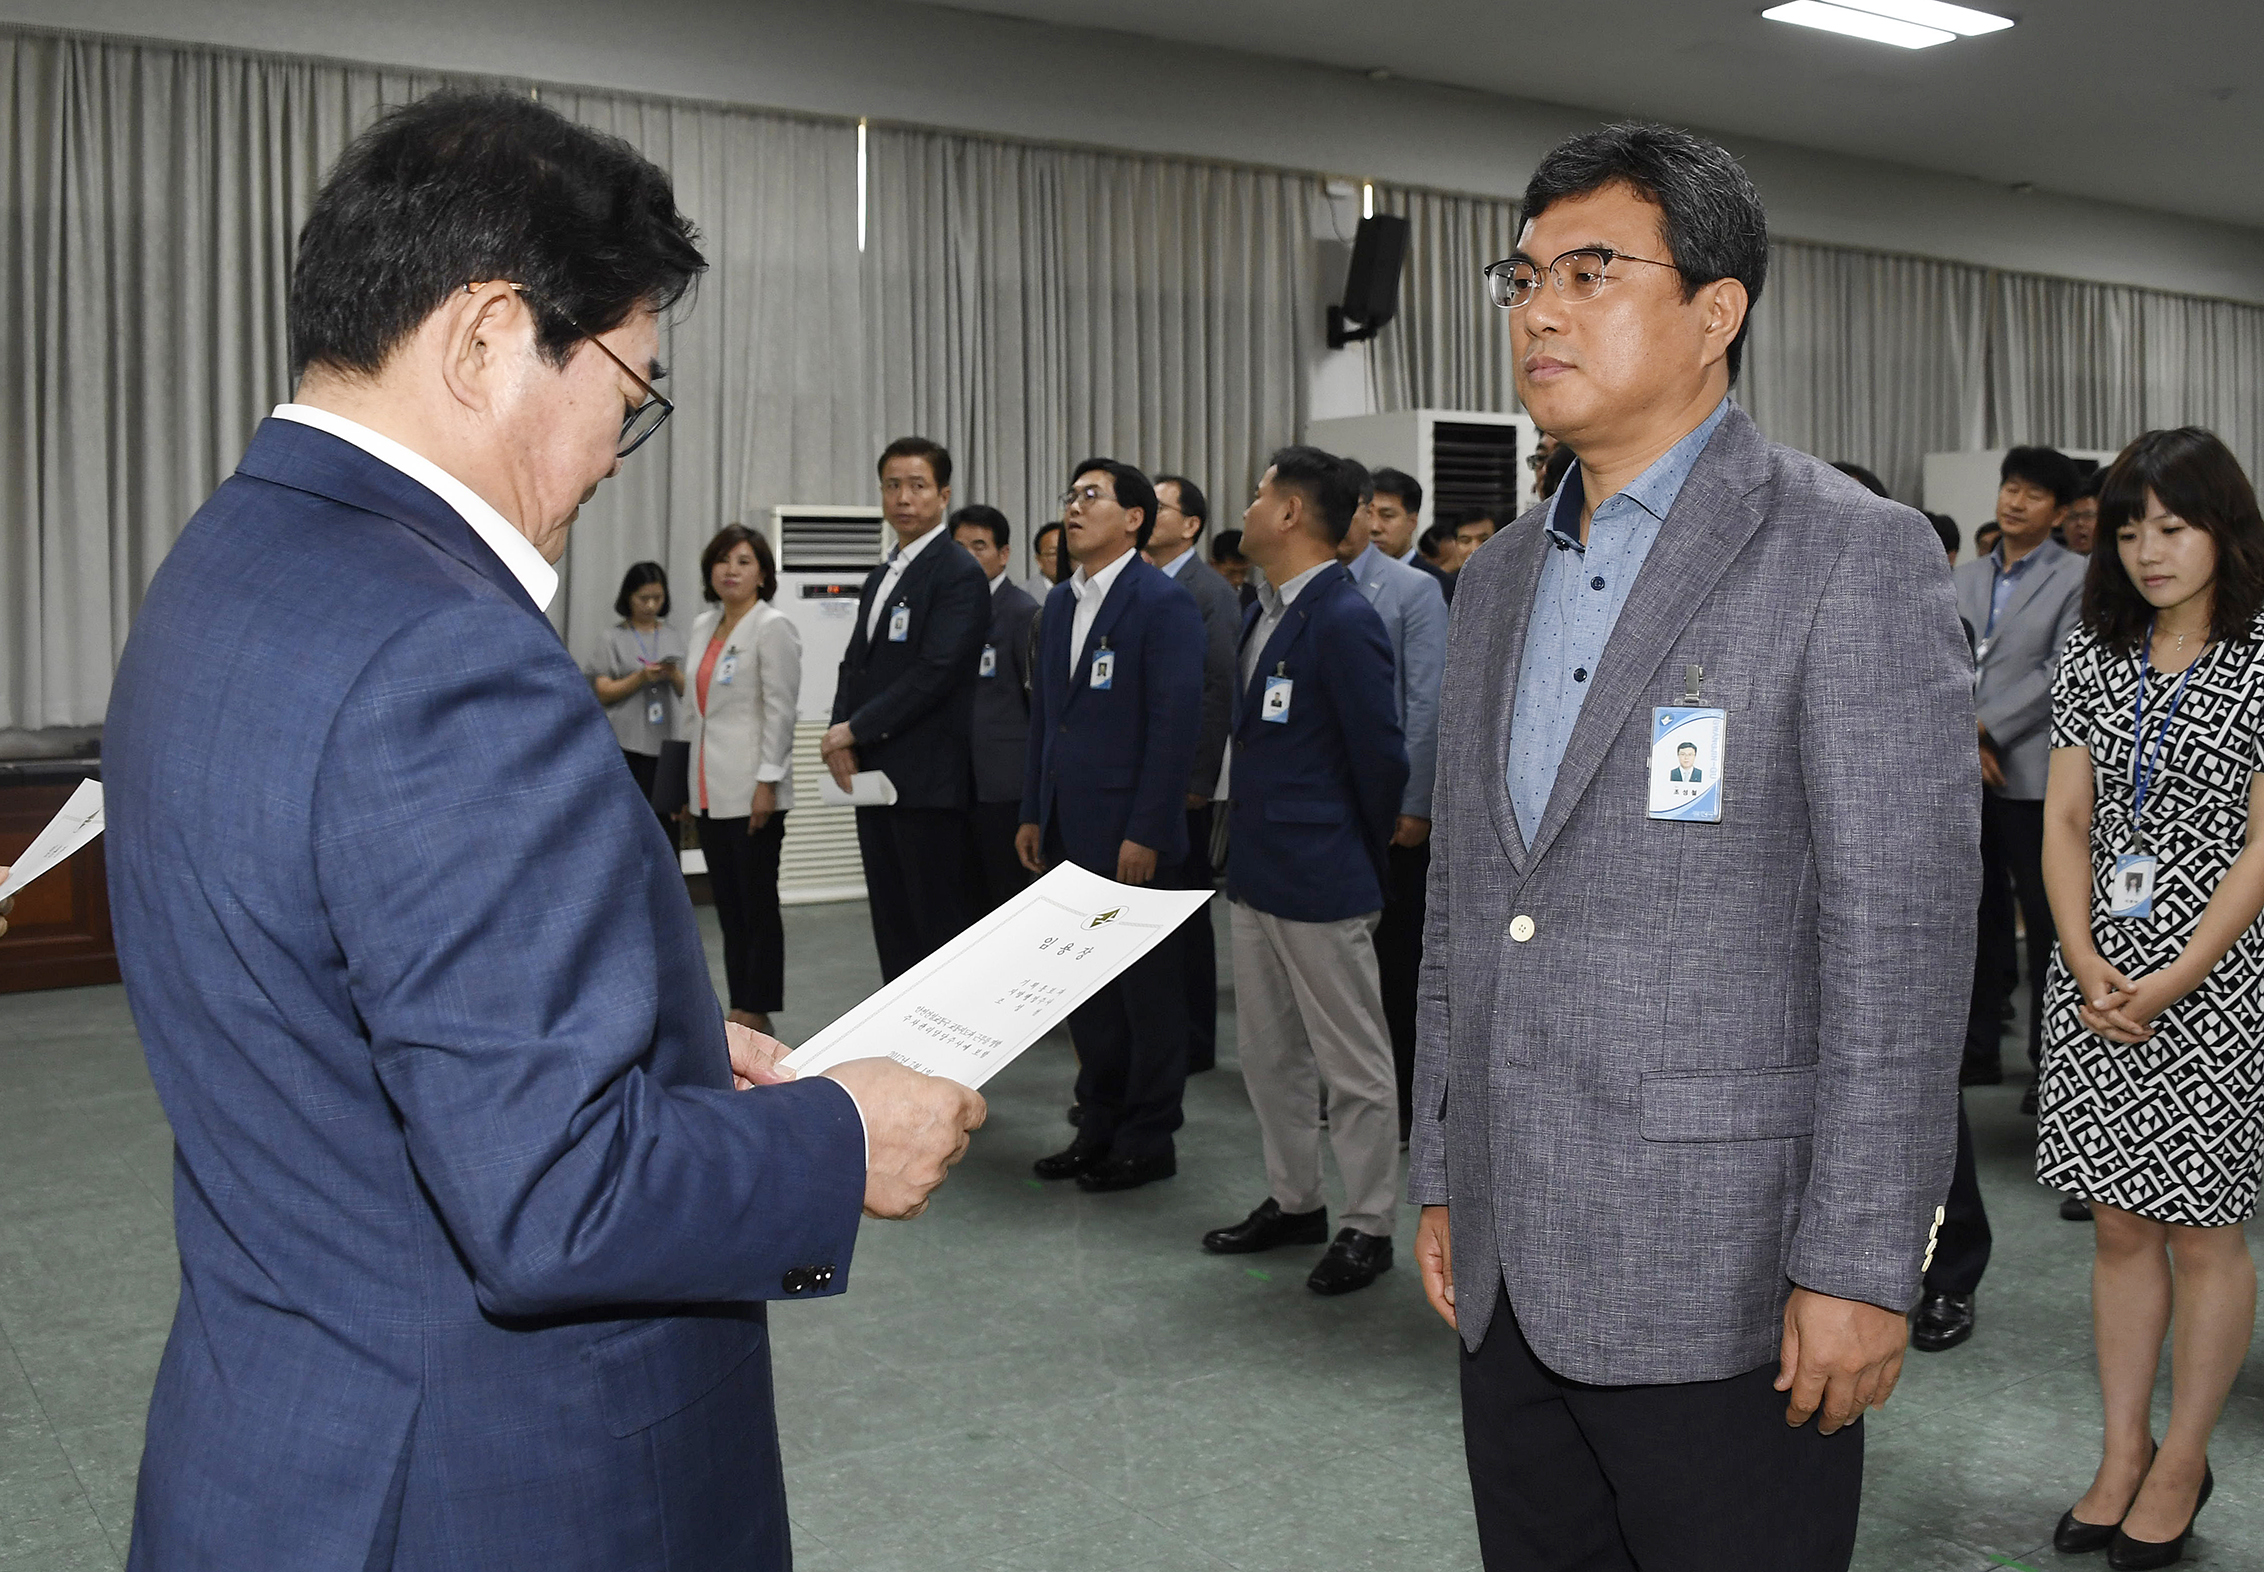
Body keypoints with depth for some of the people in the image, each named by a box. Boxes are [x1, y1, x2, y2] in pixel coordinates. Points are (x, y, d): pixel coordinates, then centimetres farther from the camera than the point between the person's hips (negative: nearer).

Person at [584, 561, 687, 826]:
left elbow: (686, 693, 12)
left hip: (662, 742, 3)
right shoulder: (612, 638, 2)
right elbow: (603, 693, -3)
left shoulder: (673, 638, 11)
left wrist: (673, 675, -9)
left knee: (661, 817, 0)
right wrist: (642, 677, -15)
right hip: (624, 744, -3)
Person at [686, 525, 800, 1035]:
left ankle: (757, 1017, 4)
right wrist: (691, 785, 16)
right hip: (711, 793, 8)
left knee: (758, 907, -2)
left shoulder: (773, 628, -7)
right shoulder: (702, 626, 15)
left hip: (751, 792, -8)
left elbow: (780, 710, -13)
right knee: (729, 910, 10)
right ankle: (741, 1015, 17)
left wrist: (767, 782, -19)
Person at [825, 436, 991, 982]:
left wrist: (854, 731, -13)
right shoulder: (881, 577, 19)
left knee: (940, 921, -5)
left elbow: (935, 672, -18)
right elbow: (856, 664, 18)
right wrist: (841, 737, 0)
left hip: (927, 778, -9)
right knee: (892, 922, 13)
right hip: (874, 774, 9)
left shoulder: (959, 574, -10)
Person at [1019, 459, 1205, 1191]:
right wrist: (1033, 814, 12)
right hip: (1068, 832, 7)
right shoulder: (1059, 603, 14)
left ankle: (1148, 1142, 15)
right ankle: (1099, 1126, 26)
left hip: (1131, 835, -7)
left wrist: (1145, 833, -19)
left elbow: (1177, 724, -15)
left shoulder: (1164, 603, -10)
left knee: (1146, 988, 4)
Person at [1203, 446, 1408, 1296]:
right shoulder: (1262, 613, 10)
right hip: (1255, 872, 9)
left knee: (1352, 1063, 5)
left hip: (1319, 878, -9)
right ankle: (1293, 1202, 32)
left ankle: (1368, 1226, 17)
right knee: (1268, 1052, 18)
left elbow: (1381, 755, -15)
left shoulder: (1343, 620, -18)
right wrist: (1248, 840, 11)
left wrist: (1363, 862, -3)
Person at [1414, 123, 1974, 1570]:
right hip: (1511, 1269, 7)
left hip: (1723, 1279, -6)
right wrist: (1442, 1175, 14)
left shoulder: (1849, 554, -9)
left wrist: (1861, 1266, -16)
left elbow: (1900, 937, -14)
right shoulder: (1500, 581, 13)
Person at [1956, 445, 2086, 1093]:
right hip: (1966, 773, 5)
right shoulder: (1966, 579, 15)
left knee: (2045, 919, 1)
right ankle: (1979, 1048, 21)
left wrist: (1984, 730, -13)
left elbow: (2060, 673, -10)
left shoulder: (2077, 578, -2)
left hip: (2032, 775, -5)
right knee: (1978, 915, 11)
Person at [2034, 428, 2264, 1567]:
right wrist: (2089, 969, -7)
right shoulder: (2094, 657, 7)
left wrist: (2171, 982, -15)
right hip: (2097, 977, 4)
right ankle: (2121, 1457, 23)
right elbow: (2065, 822, 5)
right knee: (2119, 1224, 11)